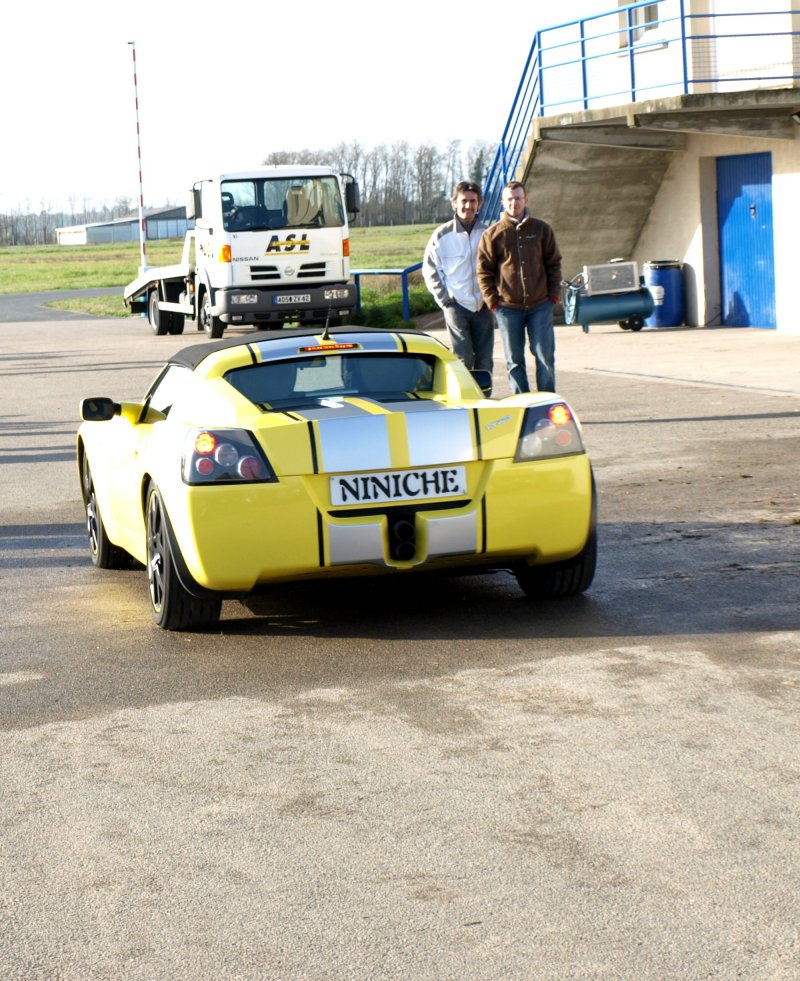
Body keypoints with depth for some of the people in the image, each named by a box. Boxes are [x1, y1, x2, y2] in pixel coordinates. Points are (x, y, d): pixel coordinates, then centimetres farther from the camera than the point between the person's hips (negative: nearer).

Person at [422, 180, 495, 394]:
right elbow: (429, 270, 7)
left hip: (483, 305, 3)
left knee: (484, 360, 5)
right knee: (463, 360, -9)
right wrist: (444, 297, -1)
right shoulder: (442, 235, 0)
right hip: (456, 304, -3)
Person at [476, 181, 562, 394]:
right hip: (508, 308, 0)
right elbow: (484, 270, 3)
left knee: (545, 356, -1)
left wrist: (554, 293, 2)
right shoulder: (492, 234, 1)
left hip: (540, 305, 1)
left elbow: (554, 263, 10)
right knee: (514, 360, 4)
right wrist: (492, 300, -4)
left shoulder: (541, 229, 5)